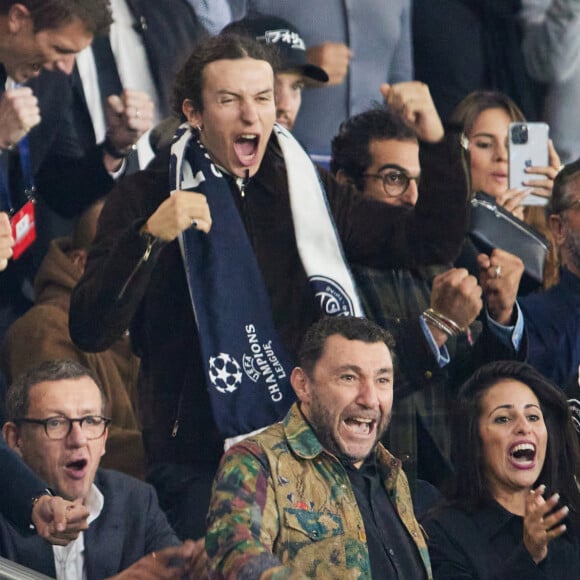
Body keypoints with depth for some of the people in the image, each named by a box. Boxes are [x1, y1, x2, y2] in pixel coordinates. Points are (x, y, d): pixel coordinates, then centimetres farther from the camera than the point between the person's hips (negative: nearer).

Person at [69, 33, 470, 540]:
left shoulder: (306, 189, 11)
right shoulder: (147, 198, -1)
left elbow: (433, 241, 15)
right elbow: (91, 331, -11)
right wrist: (149, 237, -25)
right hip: (198, 463, -3)